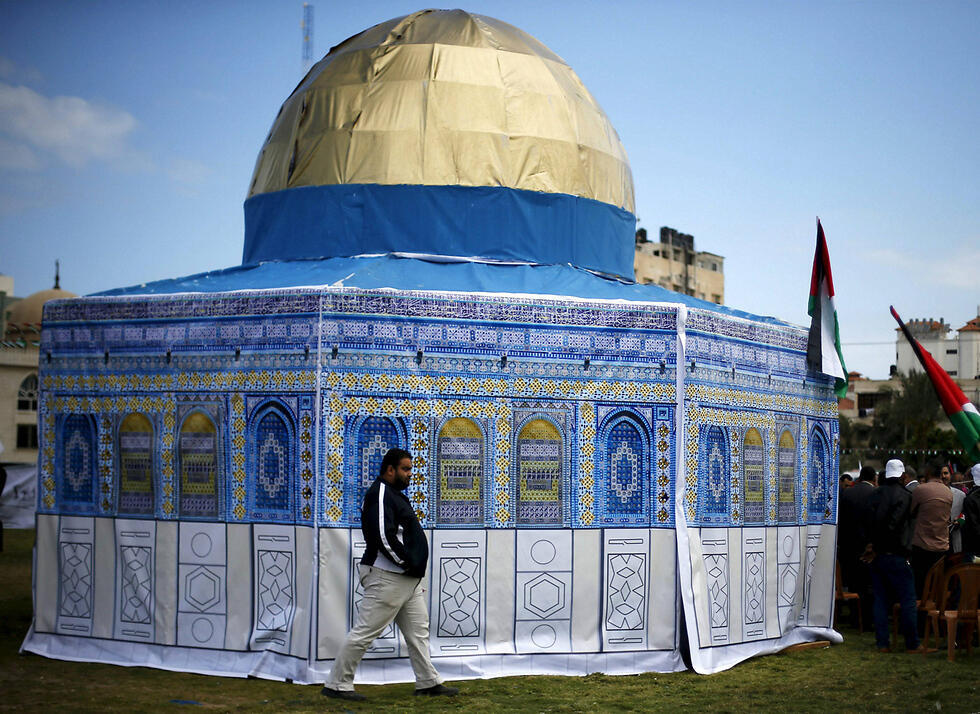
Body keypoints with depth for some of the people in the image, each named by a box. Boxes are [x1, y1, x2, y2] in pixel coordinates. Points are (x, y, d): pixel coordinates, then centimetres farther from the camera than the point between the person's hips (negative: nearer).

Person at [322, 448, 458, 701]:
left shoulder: (395, 494, 19)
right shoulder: (380, 493, -14)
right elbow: (384, 537, -25)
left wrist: (416, 568, 13)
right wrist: (406, 563, -16)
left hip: (409, 579, 11)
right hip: (388, 577, -11)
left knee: (418, 631, 12)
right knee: (365, 631, -6)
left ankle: (428, 682, 18)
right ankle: (337, 685, -1)